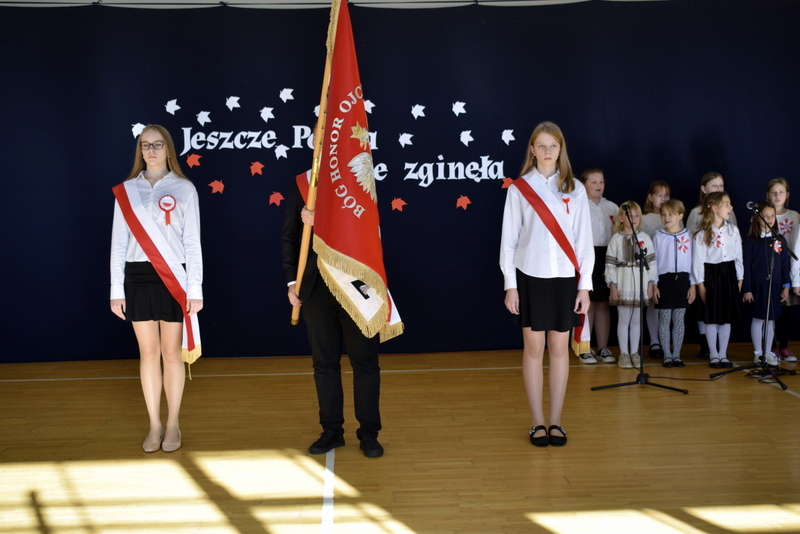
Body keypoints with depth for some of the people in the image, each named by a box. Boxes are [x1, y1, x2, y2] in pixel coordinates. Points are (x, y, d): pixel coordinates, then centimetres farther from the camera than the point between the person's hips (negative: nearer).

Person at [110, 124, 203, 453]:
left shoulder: (184, 189, 2)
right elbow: (119, 243, 7)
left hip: (172, 278, -2)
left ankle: (173, 425, 18)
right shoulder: (126, 191, 7)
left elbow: (192, 242, 0)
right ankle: (154, 425, 19)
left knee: (172, 352, 4)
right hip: (137, 278, 2)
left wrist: (195, 289, -5)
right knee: (148, 353, 7)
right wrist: (116, 289, 2)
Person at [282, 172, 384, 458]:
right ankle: (332, 431, 26)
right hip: (315, 287, 3)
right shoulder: (300, 184, 5)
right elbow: (289, 238, 8)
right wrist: (292, 281, 1)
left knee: (365, 361, 6)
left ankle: (369, 433, 19)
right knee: (324, 362, 11)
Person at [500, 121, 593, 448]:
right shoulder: (519, 188, 1)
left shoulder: (574, 189, 6)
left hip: (565, 278, 2)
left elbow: (584, 239, 5)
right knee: (534, 348, 3)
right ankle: (537, 423, 14)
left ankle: (555, 422, 17)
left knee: (559, 348, 7)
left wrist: (584, 285, 1)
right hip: (530, 277, -1)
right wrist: (510, 285, -3)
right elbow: (509, 238, 1)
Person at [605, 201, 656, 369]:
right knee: (623, 319, 4)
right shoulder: (616, 238, -1)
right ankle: (623, 353, 14)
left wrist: (650, 284, 2)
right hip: (622, 284, -2)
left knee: (636, 319, 10)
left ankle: (634, 352, 21)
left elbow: (651, 261, 5)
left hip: (640, 284, 2)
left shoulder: (645, 237, 5)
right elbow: (610, 263, -3)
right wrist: (612, 285, -7)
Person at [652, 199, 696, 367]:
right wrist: (654, 284, -4)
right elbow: (653, 261, 1)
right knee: (665, 319, 2)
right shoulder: (658, 237, 0)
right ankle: (667, 355, 11)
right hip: (664, 280, -1)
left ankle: (676, 354, 16)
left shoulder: (688, 236, 3)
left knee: (679, 320, 7)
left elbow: (692, 261, 5)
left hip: (682, 280, 1)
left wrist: (692, 285, 1)